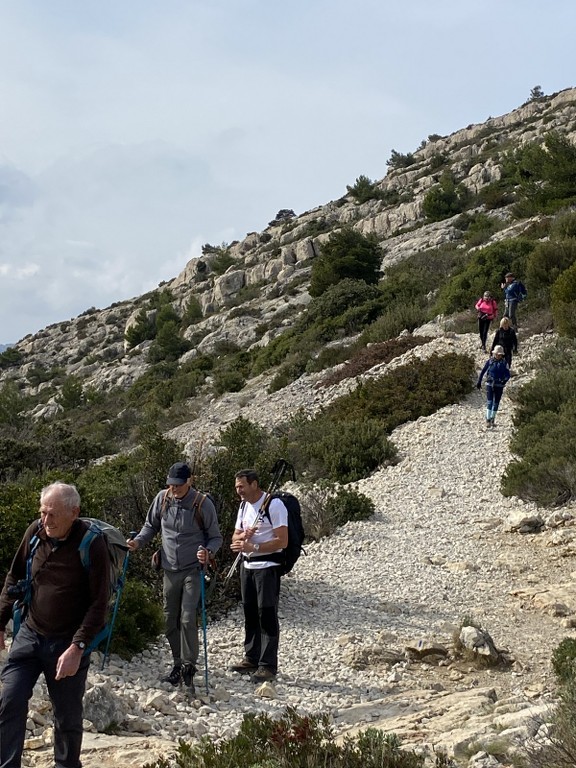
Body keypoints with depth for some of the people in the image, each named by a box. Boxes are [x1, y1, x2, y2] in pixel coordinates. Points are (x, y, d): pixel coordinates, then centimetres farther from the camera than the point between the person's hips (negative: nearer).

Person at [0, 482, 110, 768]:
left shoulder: (92, 545, -18)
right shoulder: (35, 532, -6)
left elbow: (99, 604, -16)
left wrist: (77, 647, -22)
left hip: (68, 642, -3)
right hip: (29, 635, 4)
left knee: (67, 717, 8)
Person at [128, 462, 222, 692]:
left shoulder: (202, 503, -12)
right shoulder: (162, 498, -1)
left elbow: (216, 537, -3)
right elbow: (151, 526, 15)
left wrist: (208, 551, -23)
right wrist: (138, 542, -3)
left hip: (193, 570, -4)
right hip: (170, 570, 4)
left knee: (187, 619, -11)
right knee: (170, 620, 10)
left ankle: (189, 668, 0)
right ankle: (177, 664, 25)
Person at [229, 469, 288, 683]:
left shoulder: (274, 505, -13)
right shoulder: (244, 506, 13)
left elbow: (282, 541, -18)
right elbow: (235, 538, 15)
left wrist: (253, 547, -23)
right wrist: (243, 535, -9)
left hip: (267, 566, -8)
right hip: (247, 566, 8)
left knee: (267, 615, -6)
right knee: (250, 613, 13)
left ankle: (268, 665, -1)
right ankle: (251, 658, 23)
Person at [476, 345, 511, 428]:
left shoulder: (504, 363, 0)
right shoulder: (489, 361, -2)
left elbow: (508, 374, -3)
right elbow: (483, 371, 7)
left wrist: (505, 380, -24)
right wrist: (479, 381, 9)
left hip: (499, 386, 2)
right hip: (490, 384, -2)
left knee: (496, 403, 8)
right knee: (489, 402, -12)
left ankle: (492, 420, 22)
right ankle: (488, 420, -12)